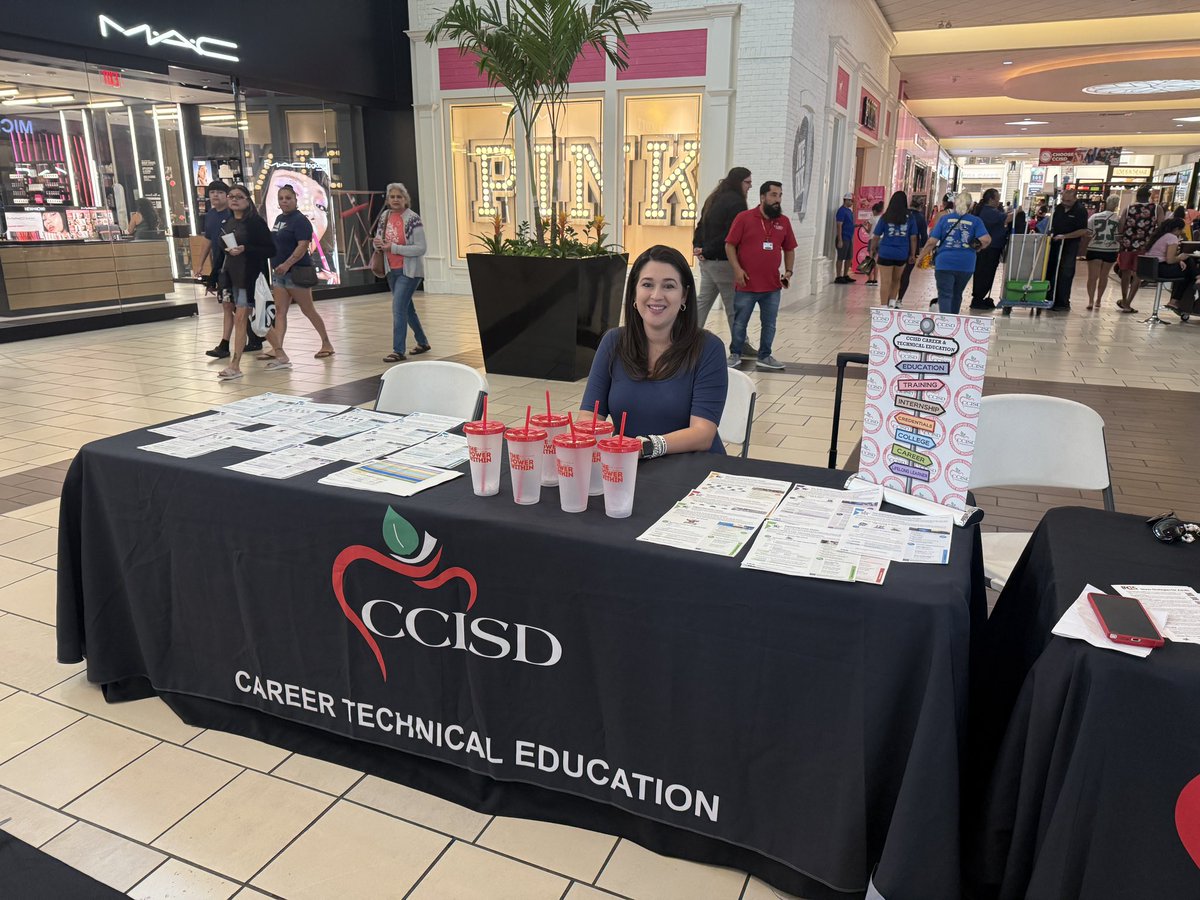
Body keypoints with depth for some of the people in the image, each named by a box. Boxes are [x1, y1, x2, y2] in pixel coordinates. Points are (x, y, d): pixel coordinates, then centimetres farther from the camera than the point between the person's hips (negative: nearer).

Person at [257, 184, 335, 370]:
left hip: (297, 272, -8)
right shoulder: (279, 219, 16)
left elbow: (303, 246, -20)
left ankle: (326, 344, 14)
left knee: (308, 310, 0)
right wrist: (274, 267, 19)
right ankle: (278, 350, -2)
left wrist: (287, 264, -29)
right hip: (279, 273, 8)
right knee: (280, 311, 1)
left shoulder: (300, 220, -10)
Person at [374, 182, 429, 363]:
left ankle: (398, 351, -9)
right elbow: (378, 239, 15)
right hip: (392, 270, 7)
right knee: (407, 308, 17)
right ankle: (422, 343, 33)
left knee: (398, 308, -14)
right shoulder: (384, 216, 5)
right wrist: (377, 243, -10)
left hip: (409, 270, -7)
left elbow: (421, 249, -18)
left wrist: (394, 248, -23)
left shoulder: (413, 219, -14)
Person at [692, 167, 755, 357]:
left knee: (703, 301, 15)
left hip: (707, 260, 9)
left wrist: (698, 246, 3)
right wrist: (707, 251, -13)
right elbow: (730, 235, -20)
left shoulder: (714, 199, 15)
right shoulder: (737, 202, -15)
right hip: (723, 262, -9)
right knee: (734, 306, 0)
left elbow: (701, 225, 16)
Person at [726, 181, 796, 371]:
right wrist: (737, 269, -14)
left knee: (769, 324, 10)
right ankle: (735, 355, 22)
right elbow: (730, 245, -5)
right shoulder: (744, 218, -6)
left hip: (773, 285, 4)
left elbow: (789, 249, 15)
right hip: (746, 284, -3)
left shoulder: (784, 221, 6)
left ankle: (765, 356, 24)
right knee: (740, 323, 7)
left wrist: (788, 271, 2)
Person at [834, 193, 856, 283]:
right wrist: (840, 240, -21)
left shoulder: (849, 211, 16)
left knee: (849, 258, 11)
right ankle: (838, 277, -2)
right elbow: (839, 226, -17)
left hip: (849, 238, 9)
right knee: (841, 258, -5)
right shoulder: (842, 210, -11)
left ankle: (846, 276, 19)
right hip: (843, 238, -9)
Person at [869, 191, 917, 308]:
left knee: (885, 282, 0)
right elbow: (913, 237, 3)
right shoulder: (909, 217, 1)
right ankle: (892, 302, 18)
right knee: (896, 280, 21)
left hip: (886, 253, -2)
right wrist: (912, 254, 10)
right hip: (902, 254, 2)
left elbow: (876, 236, -1)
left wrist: (873, 250, 13)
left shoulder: (885, 217, -3)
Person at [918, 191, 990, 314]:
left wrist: (921, 256, 8)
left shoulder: (945, 219, 2)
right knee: (957, 295, 19)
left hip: (945, 263, -2)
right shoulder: (976, 221, 2)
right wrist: (977, 248, 9)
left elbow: (932, 241, -3)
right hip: (966, 265, 2)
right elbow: (986, 239, -11)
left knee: (945, 295, -4)